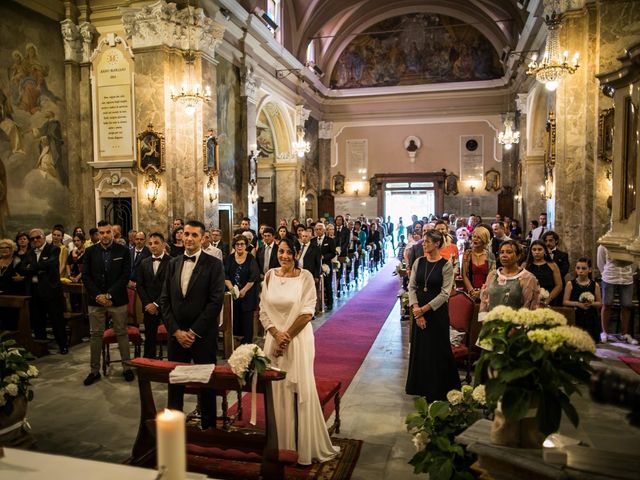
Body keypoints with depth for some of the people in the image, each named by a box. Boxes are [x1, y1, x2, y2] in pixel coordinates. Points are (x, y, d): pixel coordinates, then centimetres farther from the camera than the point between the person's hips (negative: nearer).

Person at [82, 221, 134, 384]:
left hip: (117, 299, -2)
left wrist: (109, 295, -12)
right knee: (95, 334, 7)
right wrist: (97, 295, -10)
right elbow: (86, 276, 2)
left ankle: (126, 367, 15)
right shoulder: (90, 252, 5)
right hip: (96, 299, 2)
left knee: (122, 333, 5)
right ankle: (94, 371, 17)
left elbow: (126, 275, -6)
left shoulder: (123, 250, -1)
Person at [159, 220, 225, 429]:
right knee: (174, 381, 11)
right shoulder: (173, 263, 8)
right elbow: (165, 300, 7)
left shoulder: (214, 264, -6)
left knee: (206, 383, 7)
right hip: (176, 334, 4)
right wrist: (176, 331, -4)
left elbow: (216, 301, -12)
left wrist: (194, 332, -13)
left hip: (203, 335, -4)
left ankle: (208, 427, 24)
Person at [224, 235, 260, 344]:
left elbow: (254, 277, -7)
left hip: (248, 295, -2)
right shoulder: (229, 258, 5)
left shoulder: (251, 259, -2)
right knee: (234, 318, -1)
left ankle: (247, 342, 10)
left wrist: (244, 290, -12)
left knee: (247, 320, 1)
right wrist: (231, 288, -14)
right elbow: (225, 275, 1)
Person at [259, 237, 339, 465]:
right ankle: (282, 443, 27)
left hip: (298, 340, -3)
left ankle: (305, 444, 20)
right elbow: (263, 311, 4)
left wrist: (287, 337, -11)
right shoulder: (270, 276, 3)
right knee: (278, 390, 10)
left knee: (301, 389, 2)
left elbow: (307, 313, -10)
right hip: (274, 339, 3)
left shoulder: (305, 277, -7)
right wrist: (276, 335, -9)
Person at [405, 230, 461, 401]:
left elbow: (445, 293, -12)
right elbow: (411, 286, 2)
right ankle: (421, 388, 27)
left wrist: (424, 309, -15)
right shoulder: (419, 262, 3)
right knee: (419, 349, 11)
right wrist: (416, 309, -10)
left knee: (437, 350, 4)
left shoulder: (446, 265, -9)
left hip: (437, 312, -4)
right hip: (419, 311, 4)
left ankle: (437, 391, 20)